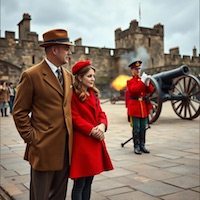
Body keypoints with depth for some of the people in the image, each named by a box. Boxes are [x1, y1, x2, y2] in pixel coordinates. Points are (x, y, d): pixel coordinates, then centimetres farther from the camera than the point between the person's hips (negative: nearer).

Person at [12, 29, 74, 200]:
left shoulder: (69, 75, 11)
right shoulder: (31, 75, -9)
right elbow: (20, 112, -7)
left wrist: (70, 134, 10)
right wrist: (31, 139, -10)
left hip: (66, 147, 6)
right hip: (44, 148, -6)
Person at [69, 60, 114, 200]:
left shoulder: (94, 94, 15)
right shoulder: (73, 95, -11)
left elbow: (101, 113, 11)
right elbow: (75, 118, -15)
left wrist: (102, 125, -8)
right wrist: (91, 130, -18)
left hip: (95, 141, 8)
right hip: (81, 142, -8)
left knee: (89, 181, 16)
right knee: (79, 183, 0)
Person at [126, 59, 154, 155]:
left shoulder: (143, 79, 14)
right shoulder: (130, 81, -1)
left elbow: (150, 91, 5)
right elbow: (133, 90, -20)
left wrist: (147, 83, -13)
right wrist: (142, 82, -23)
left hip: (144, 106, 5)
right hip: (134, 107, -5)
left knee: (143, 128, 9)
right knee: (136, 128, -1)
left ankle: (142, 145, 18)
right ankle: (136, 146, 7)